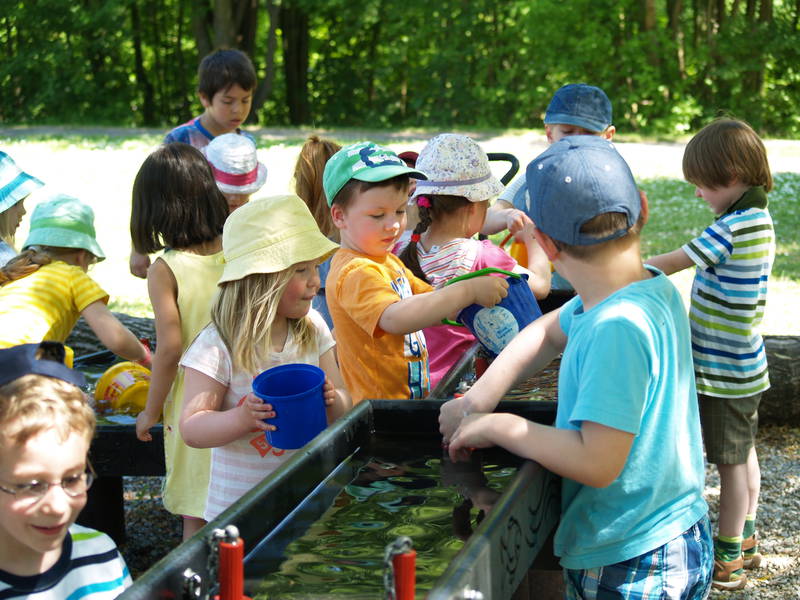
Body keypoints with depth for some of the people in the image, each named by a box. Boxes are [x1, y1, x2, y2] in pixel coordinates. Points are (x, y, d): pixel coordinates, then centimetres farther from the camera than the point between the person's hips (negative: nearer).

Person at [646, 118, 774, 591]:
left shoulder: (732, 229, -25)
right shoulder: (761, 220, 5)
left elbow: (668, 264, -23)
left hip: (723, 369, -9)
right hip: (745, 362, 9)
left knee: (731, 461, 2)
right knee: (744, 453, 19)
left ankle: (728, 559, 13)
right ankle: (746, 543, 33)